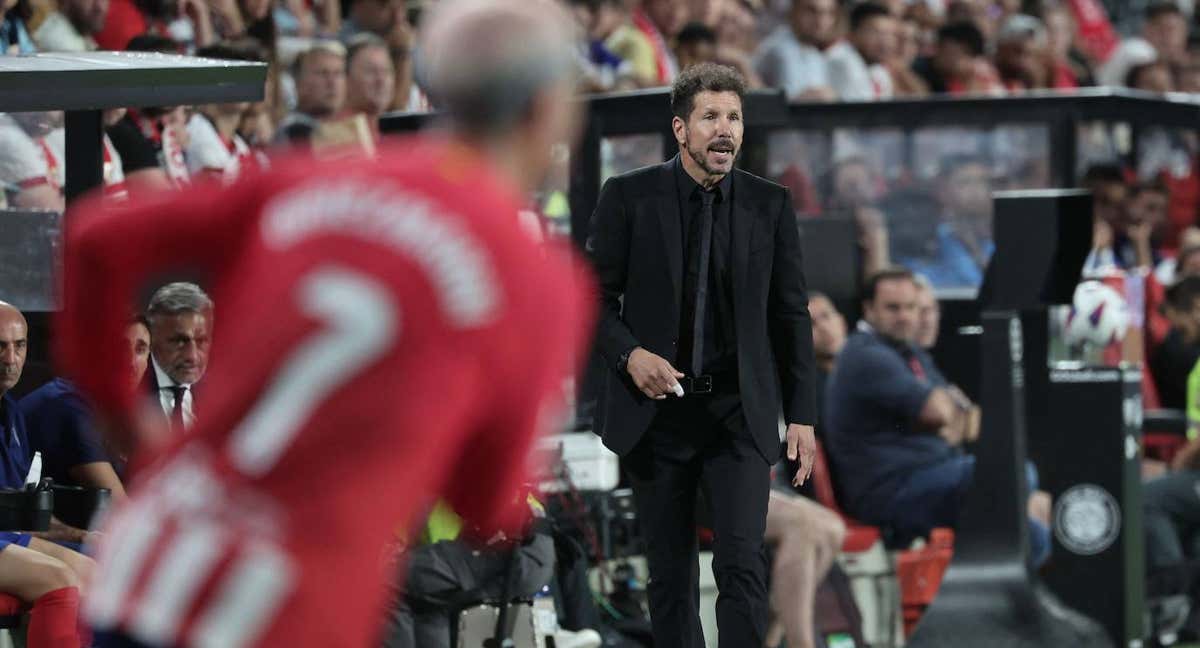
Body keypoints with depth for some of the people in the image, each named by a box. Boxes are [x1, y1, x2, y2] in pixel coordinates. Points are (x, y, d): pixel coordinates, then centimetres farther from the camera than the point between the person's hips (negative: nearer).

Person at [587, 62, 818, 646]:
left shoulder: (770, 205, 3)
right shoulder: (629, 198, -2)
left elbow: (791, 314, 7)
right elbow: (596, 297, 2)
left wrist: (800, 414, 3)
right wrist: (629, 354, -17)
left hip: (739, 414, 0)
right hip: (657, 412, 0)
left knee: (742, 564, -13)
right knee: (671, 575, 7)